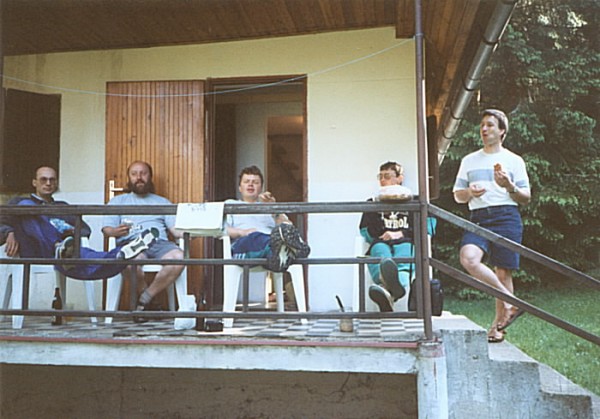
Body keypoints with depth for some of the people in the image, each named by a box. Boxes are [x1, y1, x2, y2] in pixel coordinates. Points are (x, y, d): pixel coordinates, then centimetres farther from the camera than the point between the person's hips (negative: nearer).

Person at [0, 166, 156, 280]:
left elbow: (86, 229, 24)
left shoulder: (63, 206, 34)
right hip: (32, 251, -2)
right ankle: (60, 250, -57)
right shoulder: (20, 202, 27)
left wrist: (75, 232, -2)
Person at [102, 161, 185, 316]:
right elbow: (107, 229, 11)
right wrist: (116, 231, -14)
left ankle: (145, 299, -17)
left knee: (178, 257, -34)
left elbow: (176, 230, 16)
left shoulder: (162, 202, 30)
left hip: (160, 242, 2)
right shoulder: (118, 201, 26)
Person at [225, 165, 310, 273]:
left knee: (287, 232, -35)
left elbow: (289, 226, 15)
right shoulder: (230, 204, 33)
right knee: (255, 237, -40)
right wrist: (242, 232, -8)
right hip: (242, 243, -2)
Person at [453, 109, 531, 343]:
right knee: (468, 258, -24)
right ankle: (510, 302, -10)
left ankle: (498, 325, 10)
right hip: (478, 219, 2)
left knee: (503, 272, -4)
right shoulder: (469, 161, 20)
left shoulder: (513, 161, 12)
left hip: (506, 218, -2)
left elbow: (526, 199, 10)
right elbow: (457, 195, 19)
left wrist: (509, 186, -10)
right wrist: (469, 192, -4)